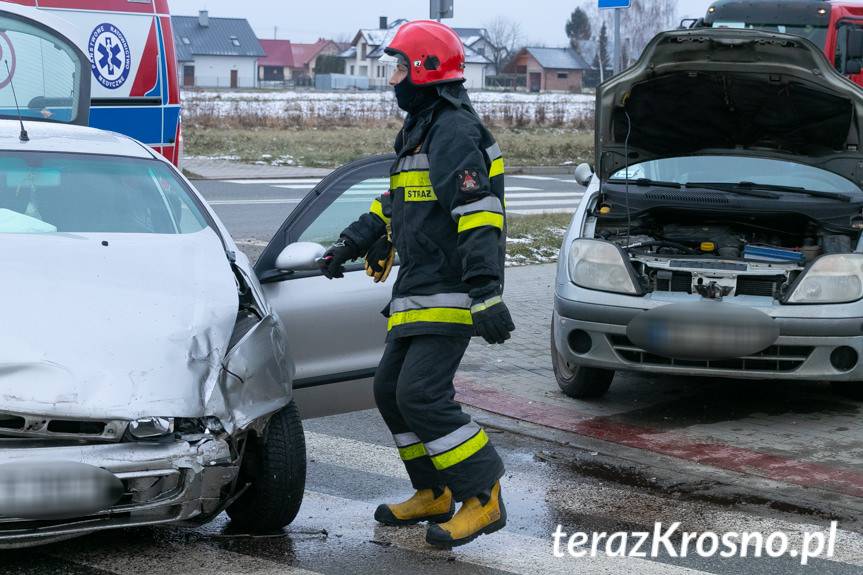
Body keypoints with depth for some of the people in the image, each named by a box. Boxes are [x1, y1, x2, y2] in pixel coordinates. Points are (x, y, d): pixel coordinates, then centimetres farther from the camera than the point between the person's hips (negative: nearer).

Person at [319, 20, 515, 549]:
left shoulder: (454, 133, -16)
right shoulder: (420, 131, 19)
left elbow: (478, 217, -24)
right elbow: (396, 203, 31)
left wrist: (487, 295, -30)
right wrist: (350, 244, 30)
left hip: (449, 296, -11)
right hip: (418, 291, 11)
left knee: (422, 394, -16)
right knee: (391, 390, 13)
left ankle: (484, 500, -9)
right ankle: (435, 494, 23)